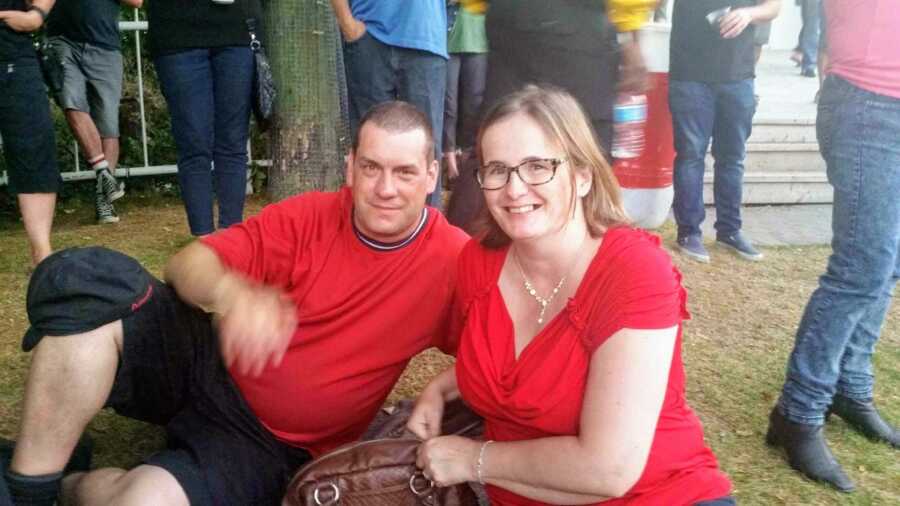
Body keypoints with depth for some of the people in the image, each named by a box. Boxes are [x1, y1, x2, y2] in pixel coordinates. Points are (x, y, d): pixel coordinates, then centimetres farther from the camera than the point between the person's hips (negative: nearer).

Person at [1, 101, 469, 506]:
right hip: (208, 364, 2)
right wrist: (232, 292, -34)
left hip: (268, 443, -2)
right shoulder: (309, 217, -9)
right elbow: (185, 265, -11)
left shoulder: (449, 259, -13)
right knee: (84, 277, -23)